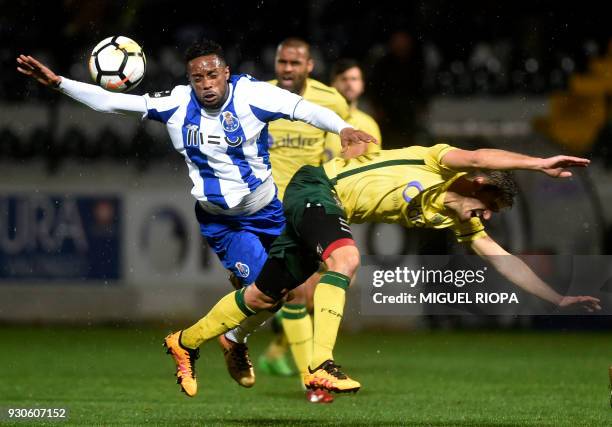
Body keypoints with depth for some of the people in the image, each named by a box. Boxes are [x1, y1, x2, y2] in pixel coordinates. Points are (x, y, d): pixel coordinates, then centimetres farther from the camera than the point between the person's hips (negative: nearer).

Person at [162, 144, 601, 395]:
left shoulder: (458, 220, 4)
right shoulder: (439, 164, -17)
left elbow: (502, 259, 5)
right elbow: (476, 158, -39)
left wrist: (559, 299, -1)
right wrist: (537, 163, -47)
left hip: (330, 210, 9)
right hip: (315, 186, -9)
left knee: (264, 295, 12)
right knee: (346, 257, -34)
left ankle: (187, 342, 28)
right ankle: (321, 366, -39)